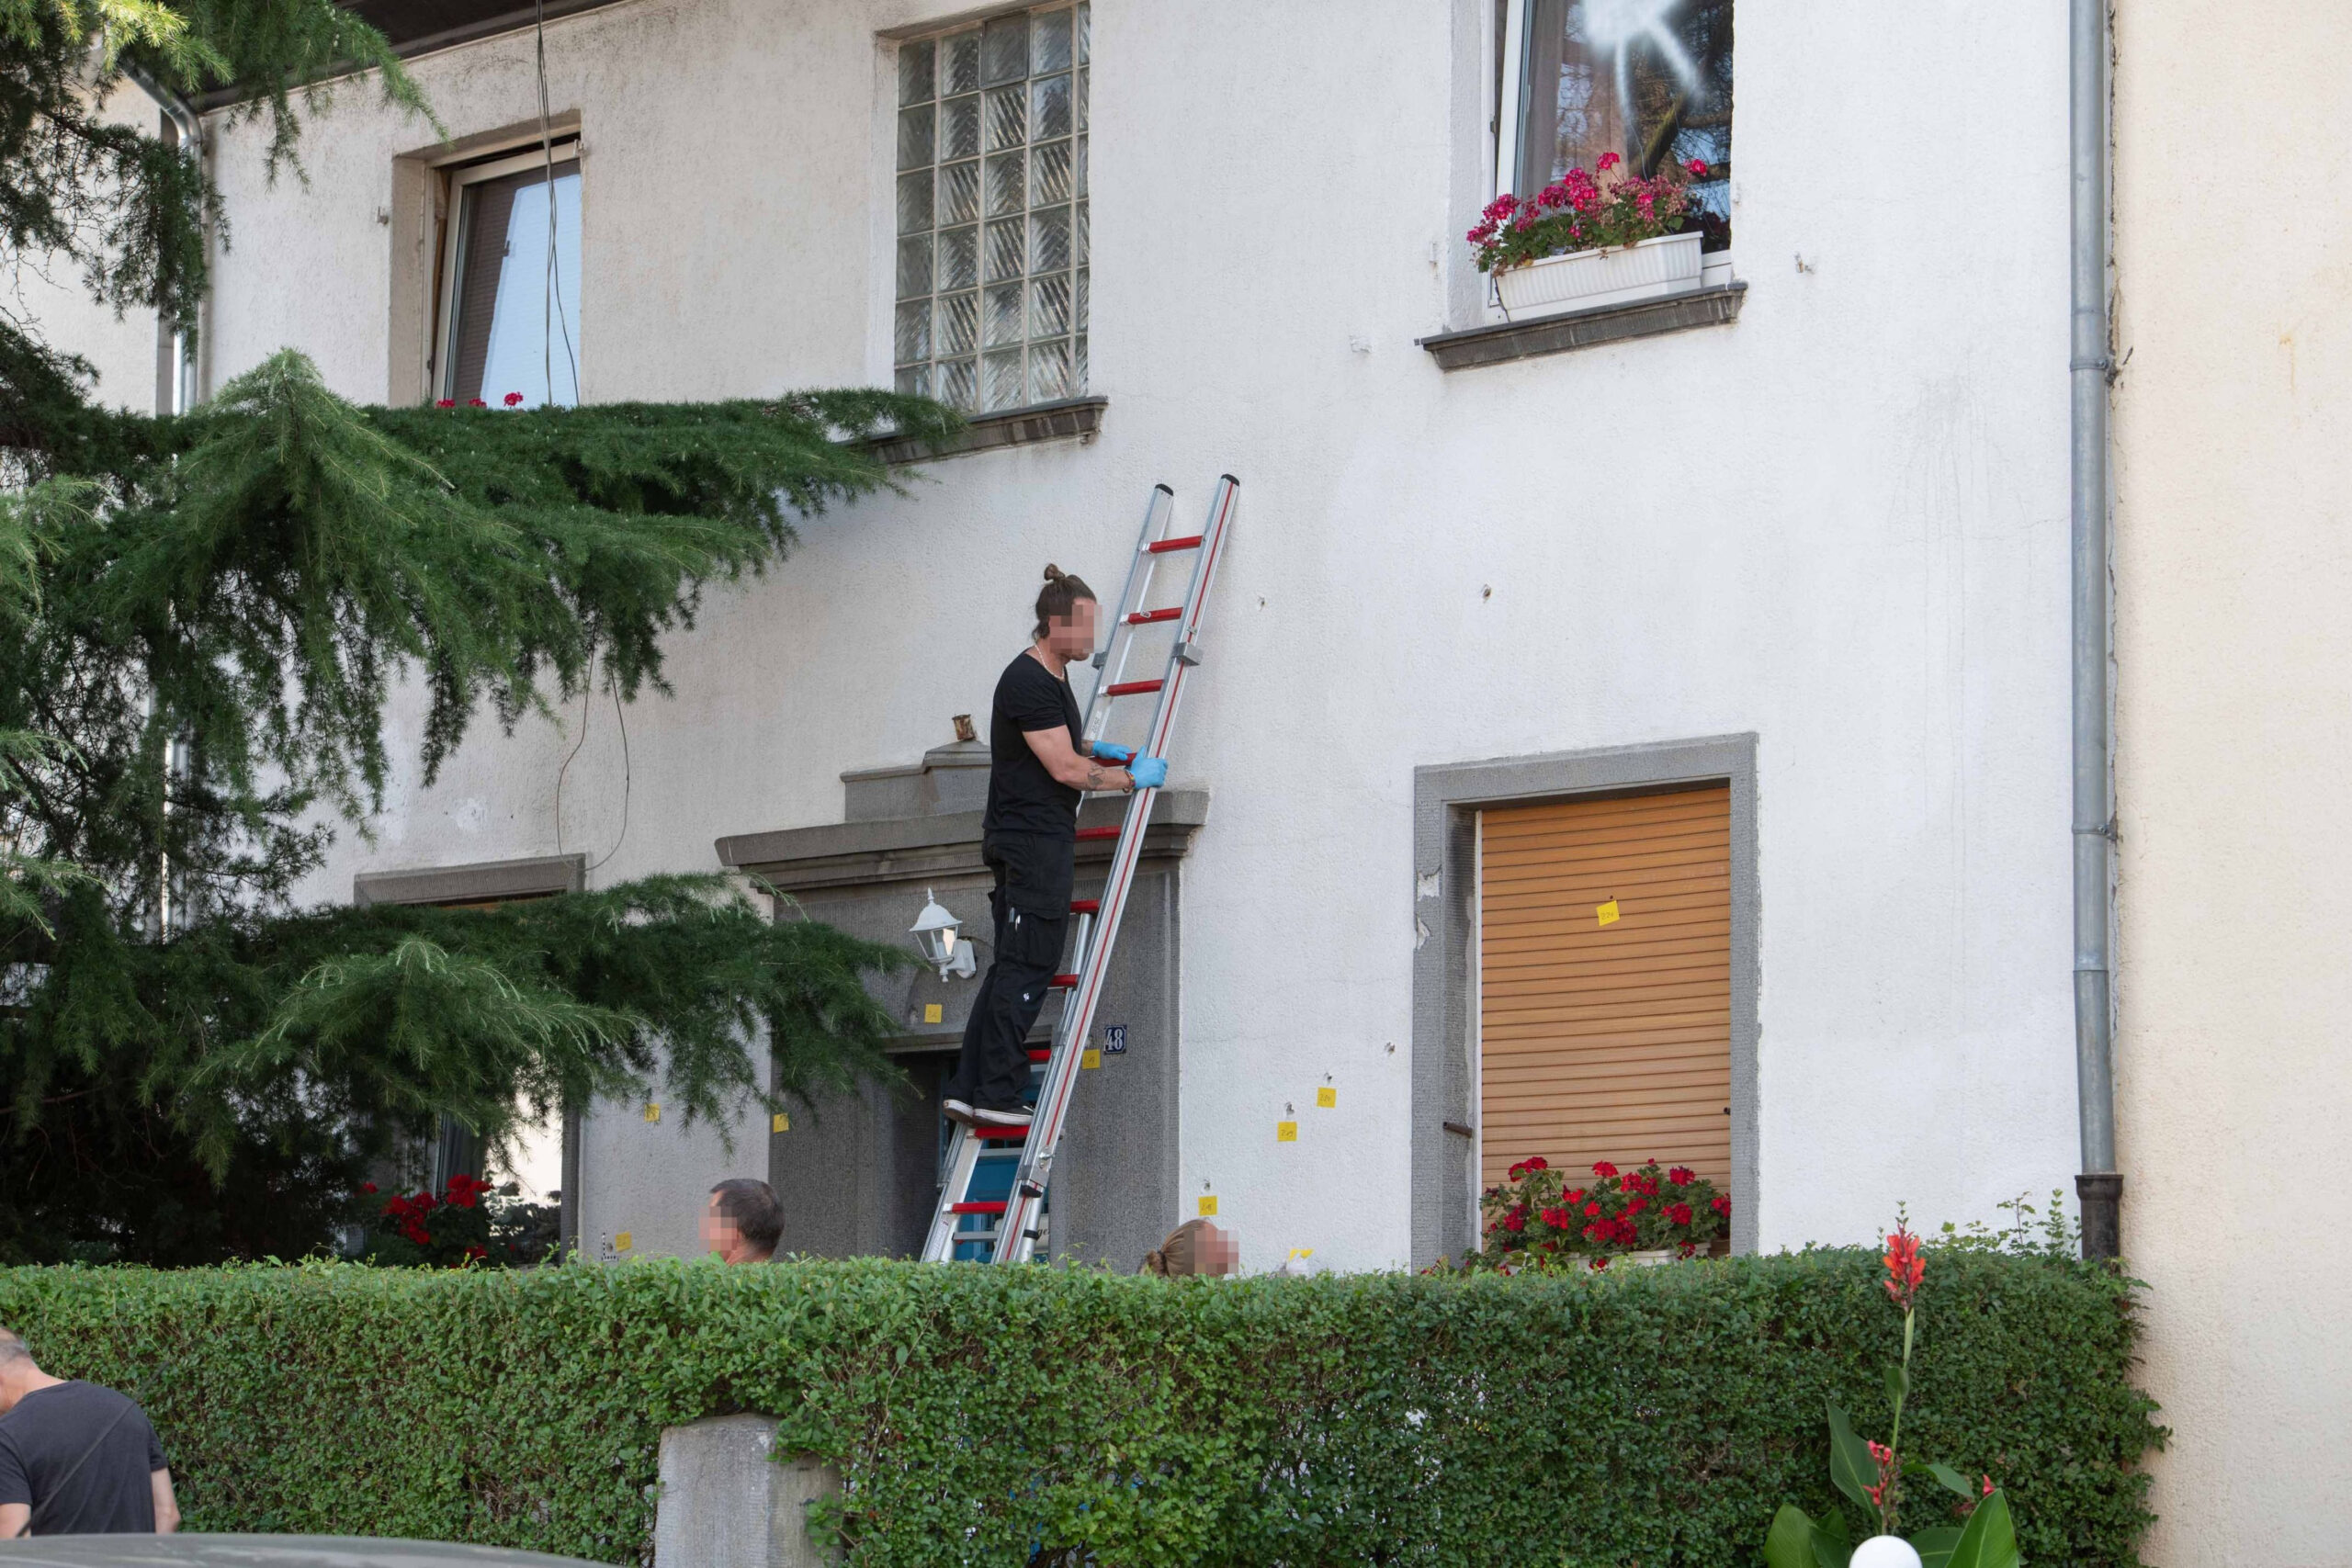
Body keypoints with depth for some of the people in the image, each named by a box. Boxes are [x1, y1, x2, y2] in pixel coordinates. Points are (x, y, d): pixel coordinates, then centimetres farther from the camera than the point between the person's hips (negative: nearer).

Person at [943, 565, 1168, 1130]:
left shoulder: (1052, 676, 17)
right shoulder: (1027, 682, -16)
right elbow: (1065, 771, -17)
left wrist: (1090, 751, 15)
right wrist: (1132, 779, -6)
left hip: (1042, 841, 10)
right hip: (1032, 842, -10)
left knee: (1014, 969, 8)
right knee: (1025, 968, -11)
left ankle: (969, 1089, 7)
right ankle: (997, 1094, -11)